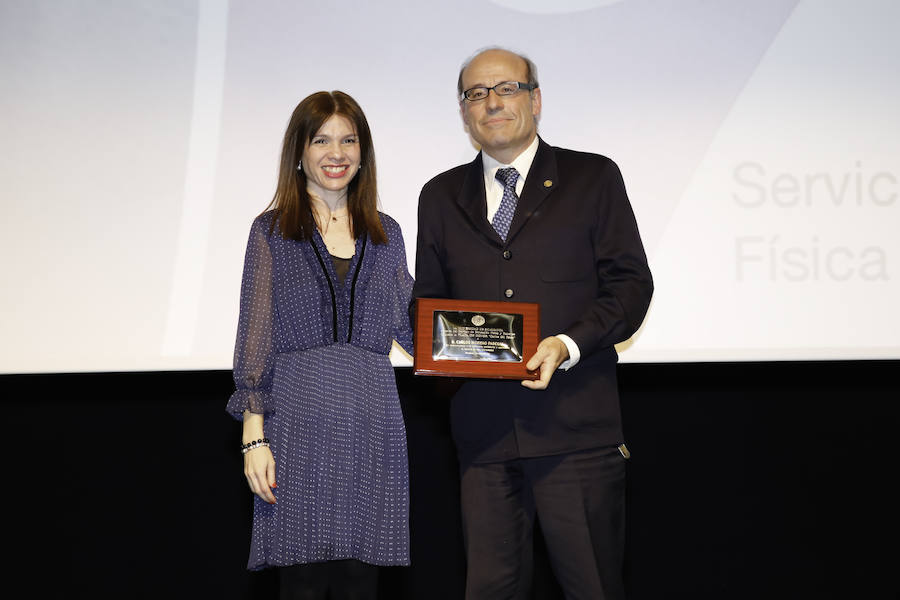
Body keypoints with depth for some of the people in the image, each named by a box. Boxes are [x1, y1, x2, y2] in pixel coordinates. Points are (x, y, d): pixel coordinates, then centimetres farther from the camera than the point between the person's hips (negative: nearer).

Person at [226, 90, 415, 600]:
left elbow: (408, 323, 18)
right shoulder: (272, 231, 5)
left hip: (371, 424, 2)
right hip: (299, 422, -2)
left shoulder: (385, 233, 13)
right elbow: (256, 335, 2)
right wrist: (254, 435, -5)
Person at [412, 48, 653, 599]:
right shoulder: (441, 197, 17)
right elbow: (428, 299, 20)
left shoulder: (593, 178, 7)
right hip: (483, 425, 3)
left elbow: (631, 283, 2)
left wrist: (568, 345, -13)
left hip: (576, 428, -3)